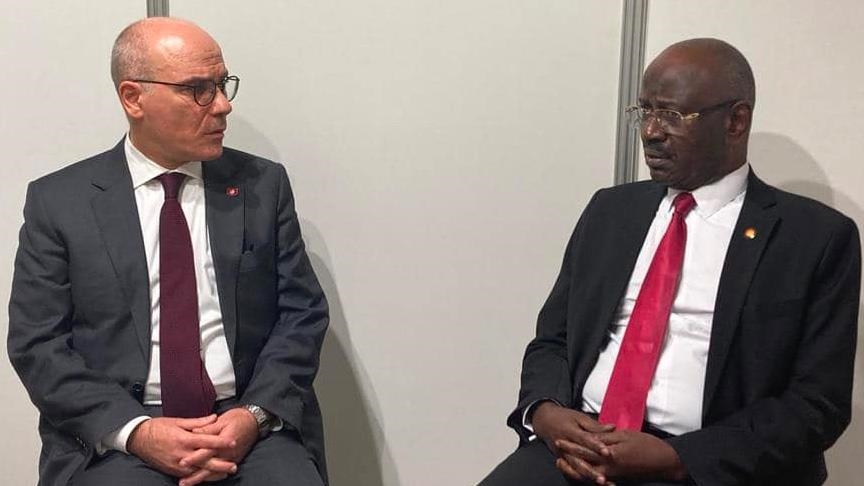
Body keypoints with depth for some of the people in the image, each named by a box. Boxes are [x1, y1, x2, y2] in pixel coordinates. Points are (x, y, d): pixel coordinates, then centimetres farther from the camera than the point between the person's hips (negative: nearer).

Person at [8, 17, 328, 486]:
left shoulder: (263, 184, 6)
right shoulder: (58, 200, 3)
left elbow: (302, 311, 5)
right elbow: (36, 342, 0)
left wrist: (255, 414, -11)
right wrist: (135, 430, -13)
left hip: (250, 423, 1)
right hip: (114, 434, 0)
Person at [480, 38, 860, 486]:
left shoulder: (818, 236, -1)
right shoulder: (609, 209, 11)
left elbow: (817, 404, -4)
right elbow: (552, 337, 14)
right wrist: (545, 411, -8)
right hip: (577, 445, 4)